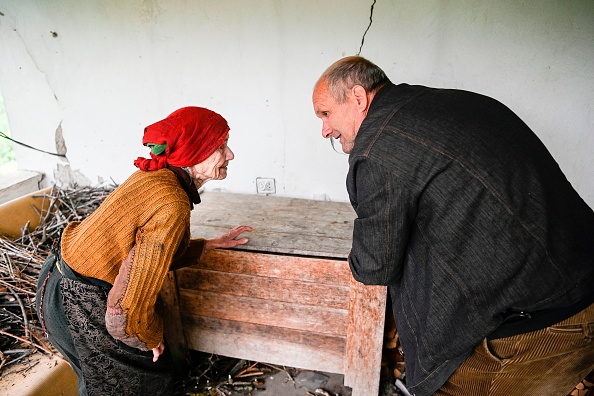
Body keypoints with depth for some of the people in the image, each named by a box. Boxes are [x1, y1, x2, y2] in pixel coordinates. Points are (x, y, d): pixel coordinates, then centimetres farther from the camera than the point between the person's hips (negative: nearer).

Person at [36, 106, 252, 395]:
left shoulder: (156, 176, -4)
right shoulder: (172, 207, -32)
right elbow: (126, 316, -32)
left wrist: (213, 243, 13)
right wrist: (153, 338, -12)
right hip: (81, 305, -8)